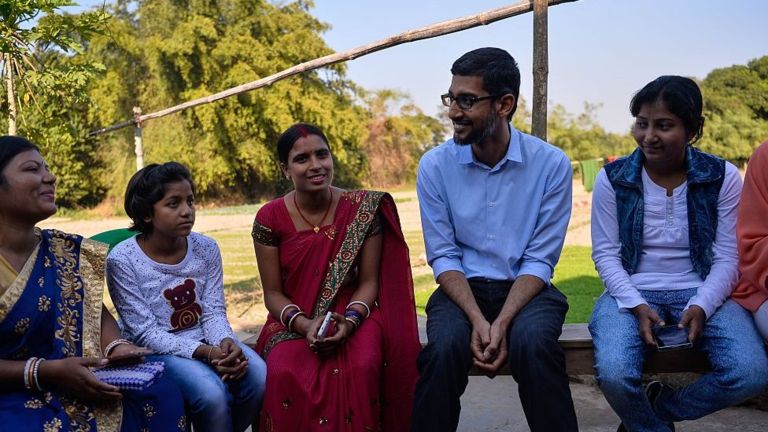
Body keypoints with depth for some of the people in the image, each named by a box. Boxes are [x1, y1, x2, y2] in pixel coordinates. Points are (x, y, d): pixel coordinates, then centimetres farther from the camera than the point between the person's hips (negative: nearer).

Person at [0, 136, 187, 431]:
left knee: (162, 395, -10)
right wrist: (46, 372, -22)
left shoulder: (65, 251, 5)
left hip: (80, 388, 6)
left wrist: (114, 346, -9)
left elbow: (97, 312, 11)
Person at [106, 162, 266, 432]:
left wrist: (226, 342, -25)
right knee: (211, 392, -31)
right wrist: (205, 352, -27)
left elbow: (214, 312, -1)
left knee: (259, 376, -21)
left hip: (206, 341, 4)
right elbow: (146, 333, -15)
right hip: (156, 349, -4)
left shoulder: (206, 248, -2)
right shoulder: (122, 260, -14)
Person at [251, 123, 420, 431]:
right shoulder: (269, 218, -5)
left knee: (362, 370, -32)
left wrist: (349, 321, -21)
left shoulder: (363, 209, -6)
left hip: (354, 316, 0)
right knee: (283, 376, -30)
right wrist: (304, 324, -19)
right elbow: (273, 293, -1)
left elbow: (369, 281, -3)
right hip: (295, 322, 1)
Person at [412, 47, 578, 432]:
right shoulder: (435, 165, -5)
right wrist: (477, 320, -18)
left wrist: (502, 322, -22)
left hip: (525, 289, 0)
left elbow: (539, 260, -7)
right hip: (462, 288, 1)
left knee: (533, 343, -33)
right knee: (445, 347, -30)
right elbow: (443, 256, -3)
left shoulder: (551, 164, -8)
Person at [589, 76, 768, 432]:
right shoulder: (612, 178, -3)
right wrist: (637, 306, -17)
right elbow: (605, 254, -2)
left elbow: (726, 258, -2)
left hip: (701, 293, 1)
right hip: (632, 294, -1)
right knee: (613, 374, -31)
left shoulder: (723, 178, -2)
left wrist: (701, 307, -18)